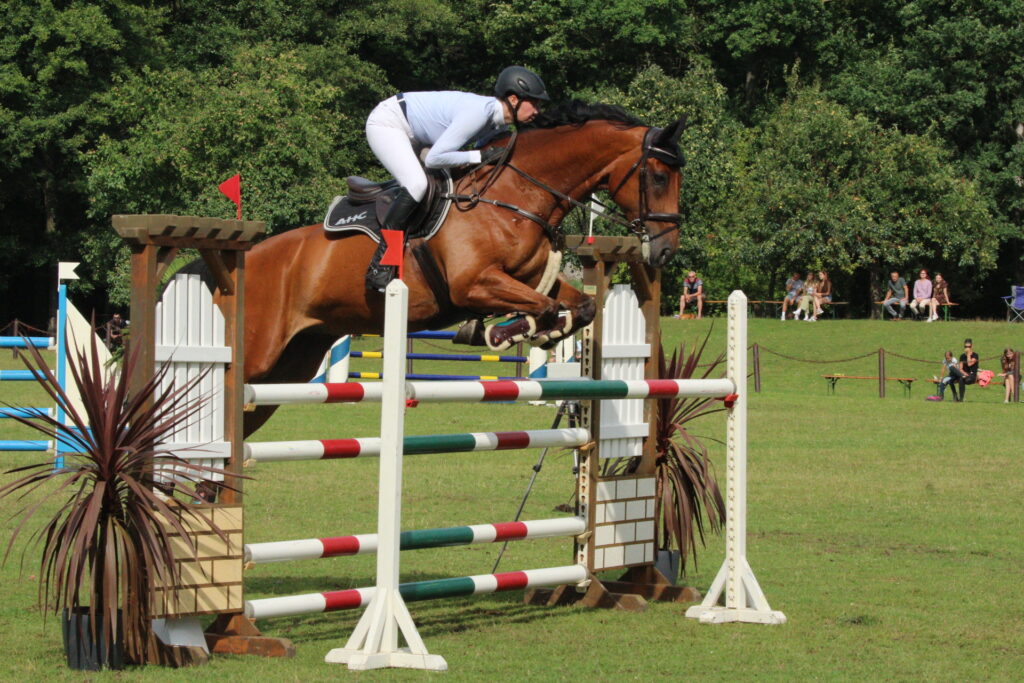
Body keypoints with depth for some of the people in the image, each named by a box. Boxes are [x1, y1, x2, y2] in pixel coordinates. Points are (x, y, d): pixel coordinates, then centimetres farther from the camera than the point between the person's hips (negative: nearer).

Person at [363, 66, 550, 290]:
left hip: (410, 135, 10)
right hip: (386, 123, -10)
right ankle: (378, 268, -26)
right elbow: (434, 158, -33)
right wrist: (481, 156, -29)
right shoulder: (478, 113, -31)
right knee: (417, 184, -28)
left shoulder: (499, 123, -3)